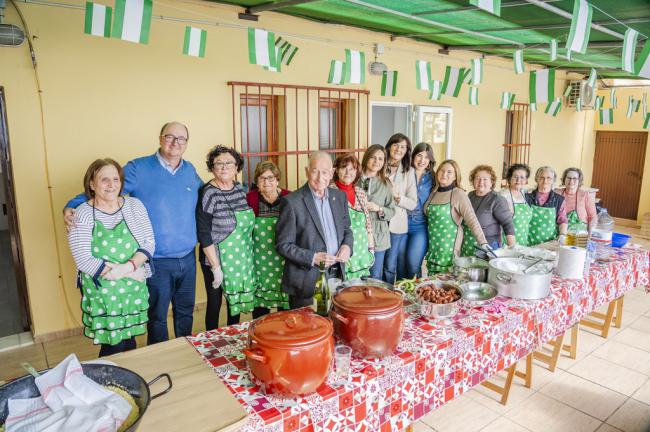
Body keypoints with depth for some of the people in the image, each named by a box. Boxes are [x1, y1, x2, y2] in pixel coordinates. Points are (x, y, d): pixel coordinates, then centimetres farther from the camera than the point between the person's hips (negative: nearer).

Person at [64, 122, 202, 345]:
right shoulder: (138, 168, -9)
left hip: (188, 259, 5)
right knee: (157, 317, 13)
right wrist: (71, 207, -22)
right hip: (157, 262, -4)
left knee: (185, 313, 20)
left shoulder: (190, 170, 7)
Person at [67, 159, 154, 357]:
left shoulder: (134, 205, 0)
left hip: (134, 289, 3)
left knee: (129, 342, 15)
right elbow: (84, 260, -14)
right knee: (113, 348, 5)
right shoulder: (82, 214, -8)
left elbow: (149, 243, -3)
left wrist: (128, 266, -21)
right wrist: (130, 273, -16)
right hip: (102, 292, -2)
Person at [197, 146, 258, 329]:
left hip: (242, 259, 6)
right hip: (217, 260, -6)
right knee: (215, 303, 9)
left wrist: (249, 256, 9)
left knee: (235, 300, 19)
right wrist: (216, 267, -16)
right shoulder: (208, 193, -15)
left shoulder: (240, 189, 2)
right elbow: (204, 235, -16)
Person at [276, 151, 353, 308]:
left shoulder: (340, 196, 4)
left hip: (336, 276, 5)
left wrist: (347, 245, -5)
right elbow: (283, 244, -11)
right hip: (306, 283, -5)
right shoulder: (291, 201, -13)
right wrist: (312, 258, -21)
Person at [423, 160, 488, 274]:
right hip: (433, 244, 5)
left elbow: (472, 220, -17)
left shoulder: (459, 194, -10)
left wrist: (483, 243, -25)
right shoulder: (434, 192, 7)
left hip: (449, 245, -5)